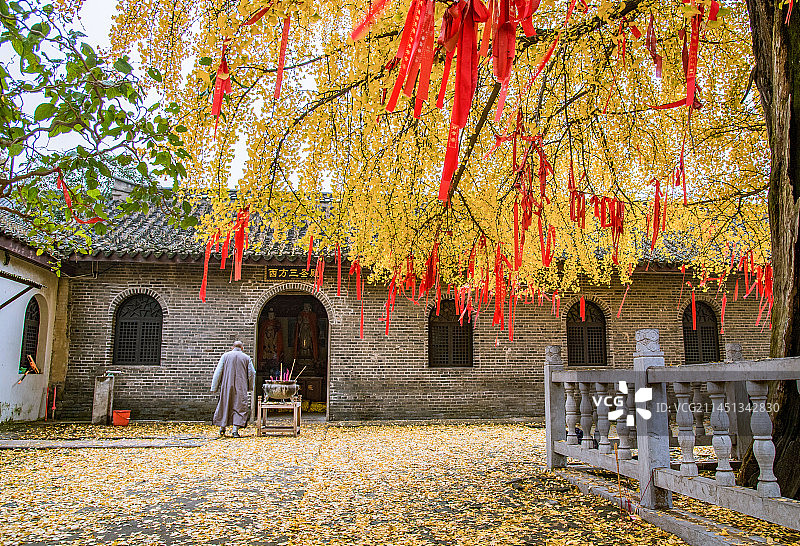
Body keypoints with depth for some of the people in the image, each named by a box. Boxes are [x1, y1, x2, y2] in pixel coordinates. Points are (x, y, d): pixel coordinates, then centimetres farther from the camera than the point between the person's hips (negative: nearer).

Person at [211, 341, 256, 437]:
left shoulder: (225, 356, 3)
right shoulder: (246, 358, 2)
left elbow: (218, 372, 0)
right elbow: (252, 373, 3)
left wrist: (214, 387, 4)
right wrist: (250, 387, 17)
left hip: (226, 387, 2)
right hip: (241, 387, -2)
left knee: (224, 405, 16)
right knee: (239, 407, 2)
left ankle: (222, 428, 27)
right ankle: (235, 429, -10)